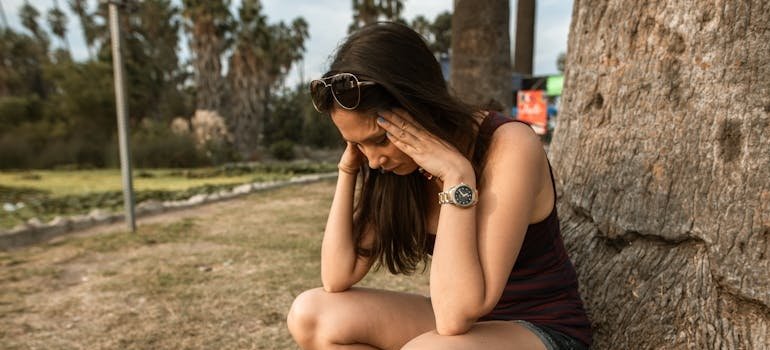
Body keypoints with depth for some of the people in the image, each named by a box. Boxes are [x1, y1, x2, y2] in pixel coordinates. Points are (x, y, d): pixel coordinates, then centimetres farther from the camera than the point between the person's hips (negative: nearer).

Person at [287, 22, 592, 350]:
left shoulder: (510, 148, -25)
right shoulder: (403, 162, -7)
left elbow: (456, 314, -30)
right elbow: (337, 279, -9)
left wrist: (457, 176, -33)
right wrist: (348, 170, -14)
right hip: (461, 320, 6)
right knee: (311, 315, -10)